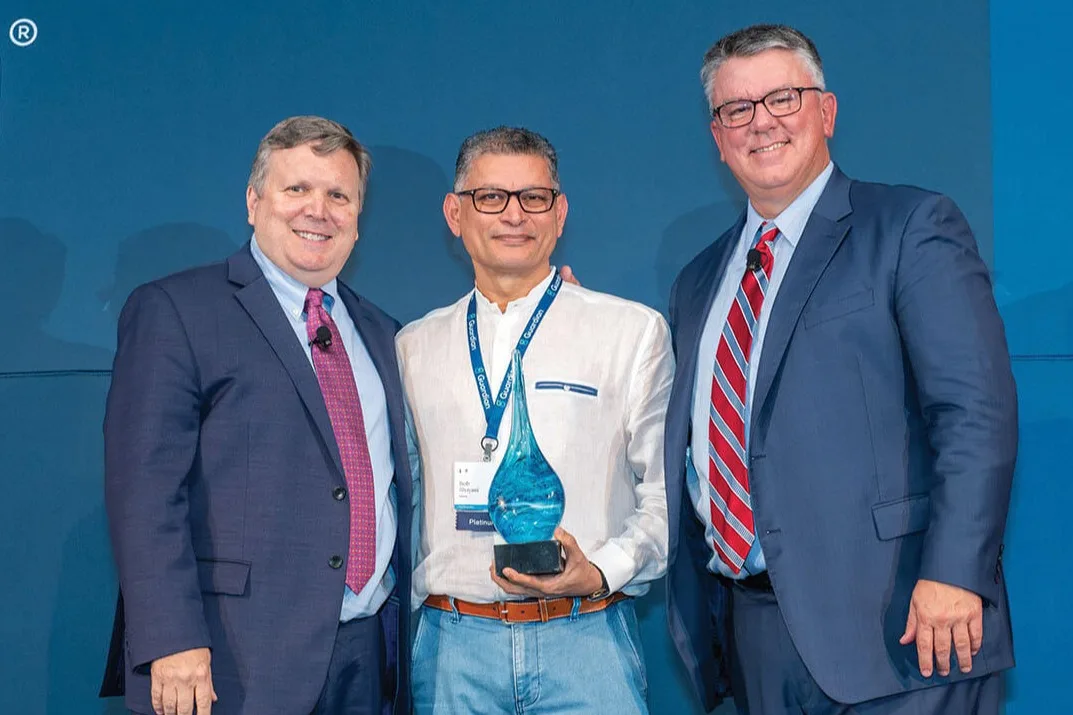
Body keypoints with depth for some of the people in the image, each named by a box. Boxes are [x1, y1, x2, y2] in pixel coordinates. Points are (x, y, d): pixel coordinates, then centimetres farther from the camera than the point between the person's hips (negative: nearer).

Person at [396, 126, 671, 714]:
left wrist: (601, 572, -12)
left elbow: (667, 493, 1)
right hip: (452, 645, 2)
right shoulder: (412, 349, 11)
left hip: (586, 639, -2)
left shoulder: (634, 332, 3)